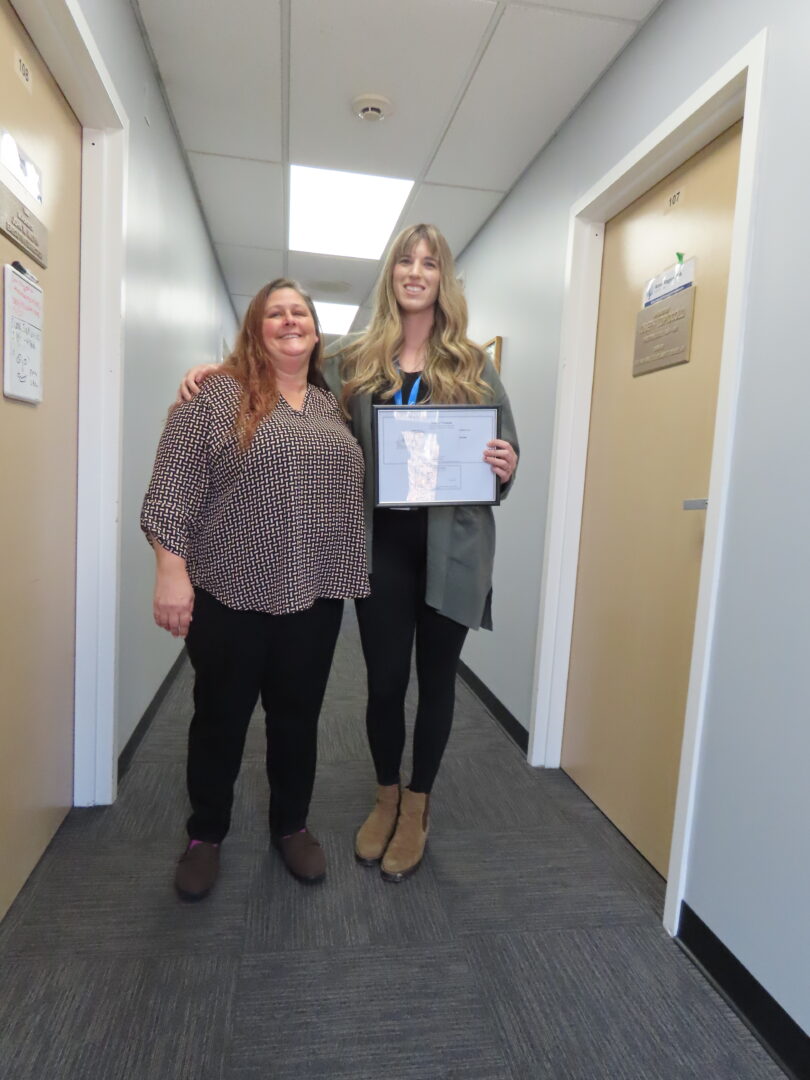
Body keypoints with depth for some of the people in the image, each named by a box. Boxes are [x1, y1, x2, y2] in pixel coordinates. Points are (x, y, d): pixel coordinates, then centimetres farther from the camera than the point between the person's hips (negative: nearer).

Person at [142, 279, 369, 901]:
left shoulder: (333, 405, 12)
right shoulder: (217, 395, -4)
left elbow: (352, 488, 16)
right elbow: (175, 486, -9)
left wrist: (344, 576, 10)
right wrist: (172, 571, -16)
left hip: (313, 595, 4)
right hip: (230, 593, -4)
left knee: (298, 716, 15)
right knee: (221, 716, 11)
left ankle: (292, 826, 35)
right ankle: (205, 834, 32)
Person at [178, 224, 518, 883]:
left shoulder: (472, 364, 6)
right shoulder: (352, 360, 7)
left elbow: (505, 448, 8)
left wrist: (506, 466, -14)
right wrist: (218, 373, -2)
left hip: (451, 544, 0)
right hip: (382, 543, 1)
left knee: (436, 677, 11)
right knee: (385, 678, 10)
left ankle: (417, 806, 33)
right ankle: (386, 797, 36)